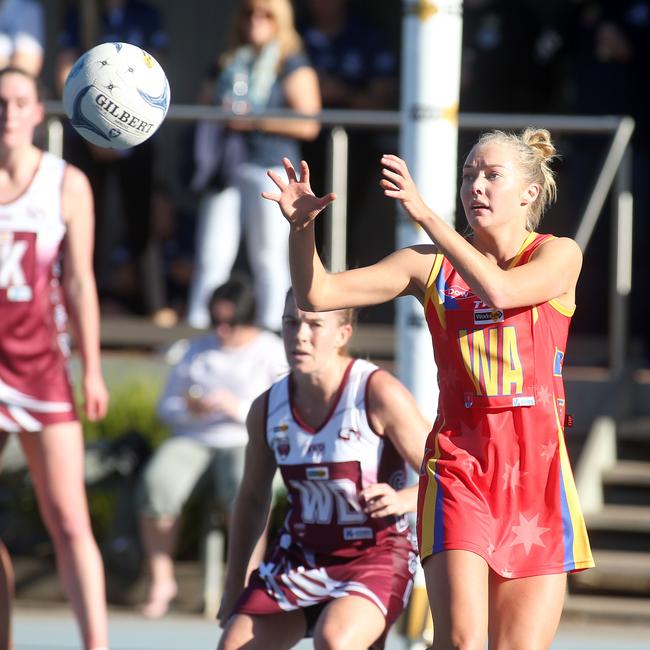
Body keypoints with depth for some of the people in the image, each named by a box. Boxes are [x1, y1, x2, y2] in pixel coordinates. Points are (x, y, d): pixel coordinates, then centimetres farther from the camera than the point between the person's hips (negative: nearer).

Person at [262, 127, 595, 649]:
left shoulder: (559, 255, 2)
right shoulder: (430, 265, 8)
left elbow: (500, 291, -19)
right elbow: (317, 294, 2)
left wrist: (423, 213, -24)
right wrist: (301, 226, -16)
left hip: (537, 471, 0)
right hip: (458, 463, 0)